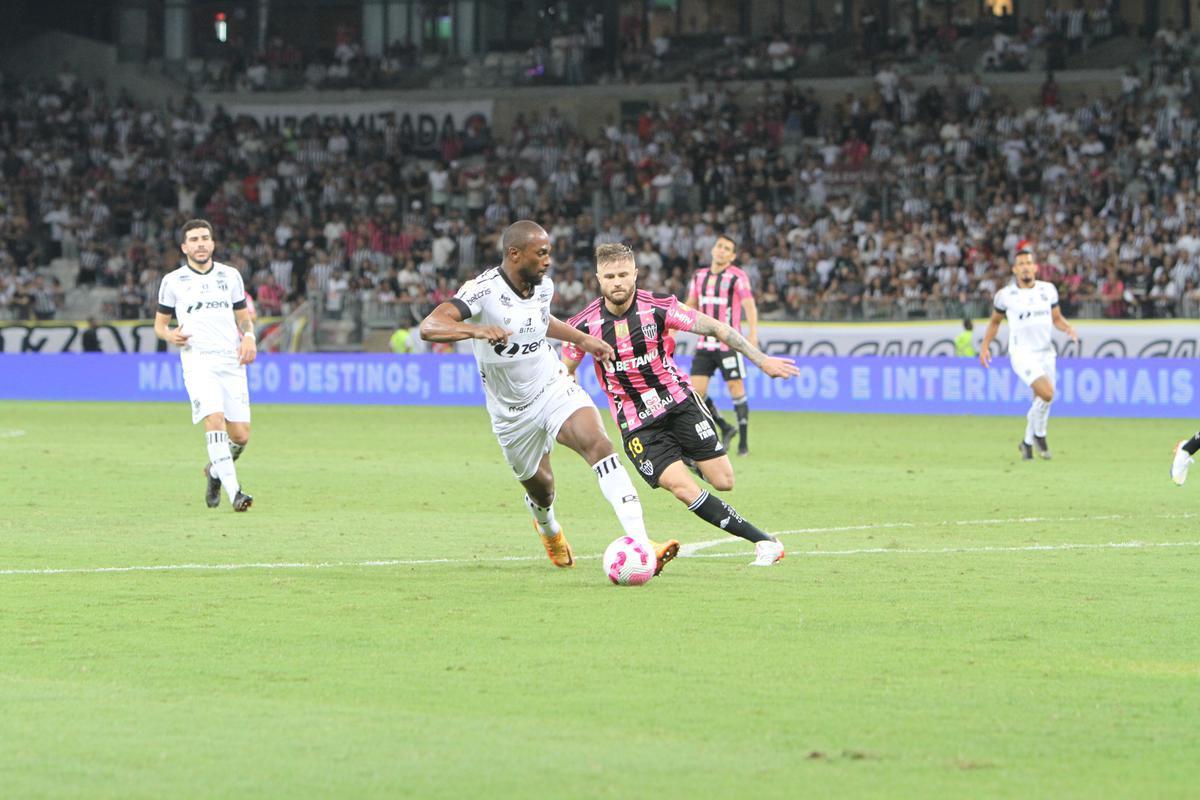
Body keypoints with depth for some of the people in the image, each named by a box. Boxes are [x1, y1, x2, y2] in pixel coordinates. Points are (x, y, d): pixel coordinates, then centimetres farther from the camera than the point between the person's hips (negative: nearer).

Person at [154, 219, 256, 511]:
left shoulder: (230, 276, 14)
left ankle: (216, 471, 29)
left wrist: (249, 337, -2)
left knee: (240, 435, -3)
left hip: (232, 360, 3)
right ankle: (233, 491, -29)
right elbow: (159, 323, 15)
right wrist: (170, 335, -8)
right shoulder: (173, 281, 7)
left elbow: (244, 318, 20)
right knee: (214, 418, -25)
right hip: (198, 360, -3)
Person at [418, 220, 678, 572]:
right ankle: (549, 530, 54)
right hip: (512, 410, -3)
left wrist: (582, 339, 16)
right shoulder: (484, 290, -22)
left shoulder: (543, 286, -2)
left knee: (597, 443, -25)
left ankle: (640, 544, -35)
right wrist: (477, 330, -53)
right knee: (540, 488, 12)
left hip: (555, 388, 3)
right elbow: (429, 327, -36)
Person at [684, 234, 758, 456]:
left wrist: (753, 334, -29)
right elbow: (690, 306, 24)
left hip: (728, 344, -5)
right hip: (704, 344, 5)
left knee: (736, 390, -5)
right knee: (696, 392, -3)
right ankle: (725, 428, 16)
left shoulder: (737, 277, -5)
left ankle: (743, 441, 5)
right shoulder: (699, 277, 12)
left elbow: (749, 305, -15)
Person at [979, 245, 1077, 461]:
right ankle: (1039, 434, 0)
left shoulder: (1048, 290, 4)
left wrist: (1068, 328, -6)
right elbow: (995, 321, 13)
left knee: (1041, 402, 9)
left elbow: (1057, 318, 14)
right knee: (1046, 394, -24)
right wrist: (985, 345, 4)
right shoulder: (1005, 295, -3)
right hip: (1021, 353, -4)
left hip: (1046, 352, 4)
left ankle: (1027, 443, 32)